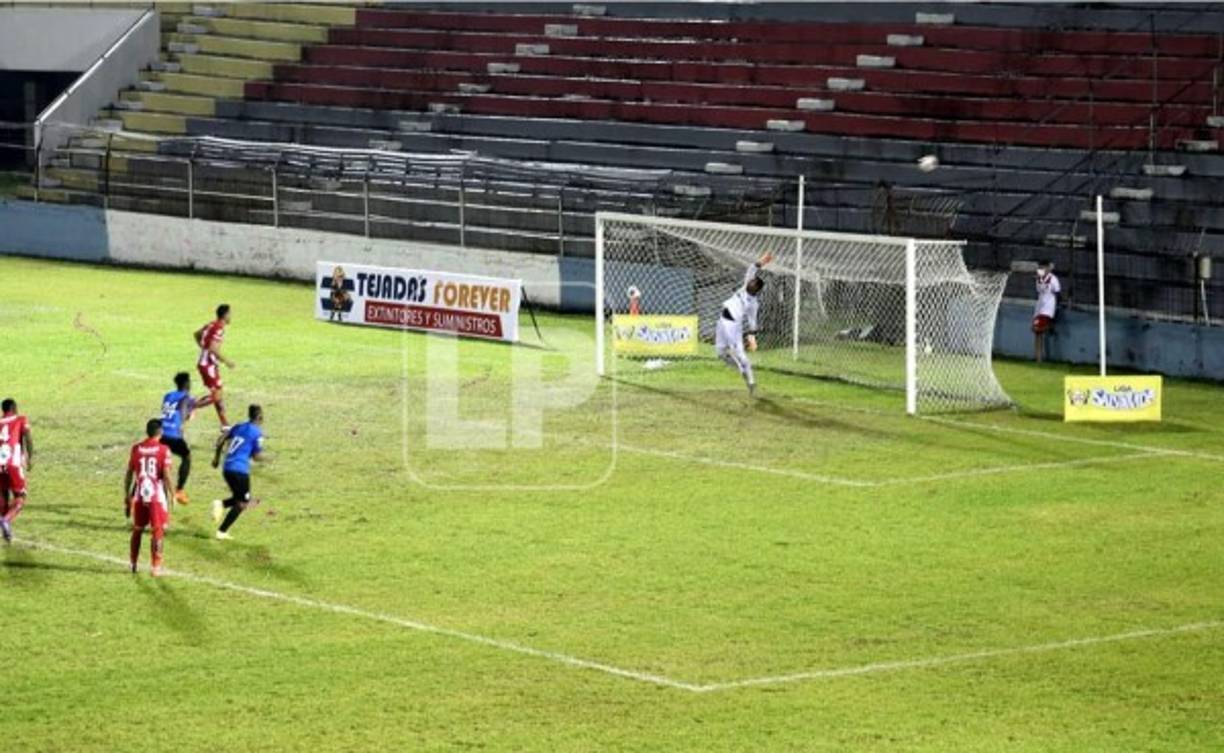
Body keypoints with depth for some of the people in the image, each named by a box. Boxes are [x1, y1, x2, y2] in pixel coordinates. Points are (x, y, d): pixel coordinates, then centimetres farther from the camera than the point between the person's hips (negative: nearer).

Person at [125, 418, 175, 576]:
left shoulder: (136, 449, 4)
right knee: (158, 531, 2)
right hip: (157, 495, -4)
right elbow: (166, 475, -12)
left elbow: (129, 475, 7)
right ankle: (156, 567, -2)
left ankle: (133, 564, 25)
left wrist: (127, 496, 16)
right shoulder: (163, 450, -7)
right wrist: (173, 494, -3)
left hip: (139, 495, 4)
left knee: (137, 530, 18)